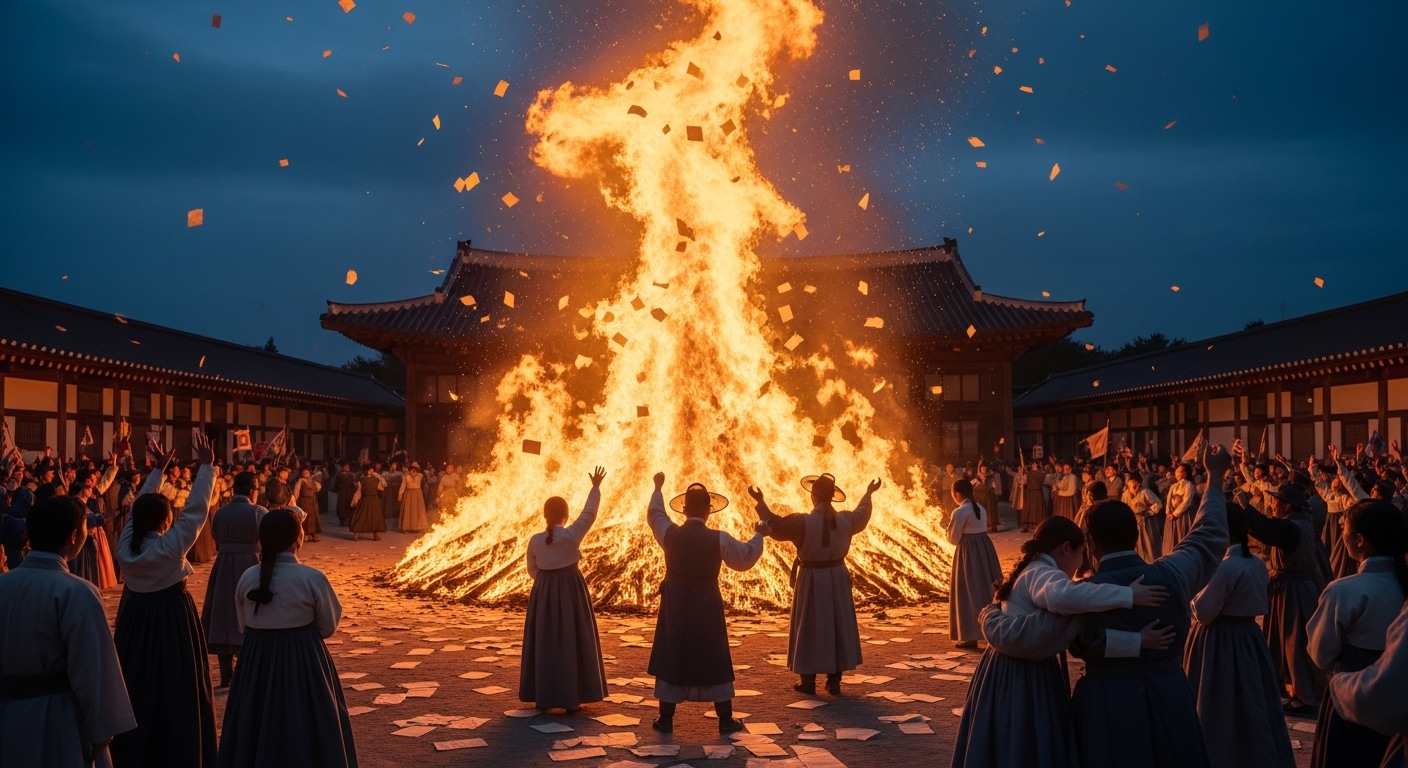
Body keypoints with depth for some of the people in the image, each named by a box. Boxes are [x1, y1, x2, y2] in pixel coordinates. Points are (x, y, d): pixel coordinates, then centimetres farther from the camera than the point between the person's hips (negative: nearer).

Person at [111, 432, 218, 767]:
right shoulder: (172, 545, -21)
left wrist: (158, 470, 12)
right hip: (171, 617, -6)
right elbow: (196, 509, -19)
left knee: (137, 681, 15)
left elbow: (140, 506, 6)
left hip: (134, 615, 6)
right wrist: (207, 466, -14)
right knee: (173, 684, 3)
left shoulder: (126, 544, -6)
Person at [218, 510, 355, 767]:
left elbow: (244, 626, 6)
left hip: (256, 660, 4)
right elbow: (328, 627, -6)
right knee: (304, 728, 9)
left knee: (257, 728, 17)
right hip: (303, 660, -4)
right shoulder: (312, 578, -16)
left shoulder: (247, 578, -5)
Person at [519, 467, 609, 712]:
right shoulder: (572, 535, -13)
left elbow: (532, 570, 6)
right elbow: (589, 513, -3)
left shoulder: (535, 541, -5)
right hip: (571, 591, -2)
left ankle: (542, 697, 14)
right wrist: (595, 487, 8)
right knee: (571, 642, 5)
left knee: (544, 643, 9)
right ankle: (571, 698, 7)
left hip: (543, 593, 2)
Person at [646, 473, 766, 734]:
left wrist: (658, 488, 31)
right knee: (715, 660, 8)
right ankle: (726, 720, 13)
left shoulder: (670, 534, -8)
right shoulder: (719, 539, -12)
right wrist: (759, 535, 20)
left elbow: (654, 515, 15)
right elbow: (746, 557, 3)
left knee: (671, 658, 9)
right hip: (707, 606, -1)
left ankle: (666, 719, 14)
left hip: (675, 605, 1)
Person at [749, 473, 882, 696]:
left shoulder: (803, 522, -18)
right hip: (837, 577, 4)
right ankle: (834, 681, 17)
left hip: (812, 579, -4)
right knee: (837, 626, 12)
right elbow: (861, 516, 21)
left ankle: (808, 682, 11)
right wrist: (868, 494, 39)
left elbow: (774, 526, -10)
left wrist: (760, 502, 2)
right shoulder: (845, 520, -2)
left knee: (810, 628, 6)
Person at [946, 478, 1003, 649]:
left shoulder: (960, 513, -16)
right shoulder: (981, 508, 8)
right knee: (985, 588, 16)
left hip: (968, 552, -8)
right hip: (985, 548, 8)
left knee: (968, 593, 0)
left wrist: (946, 530, 10)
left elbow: (953, 539, -11)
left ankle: (970, 636, 2)